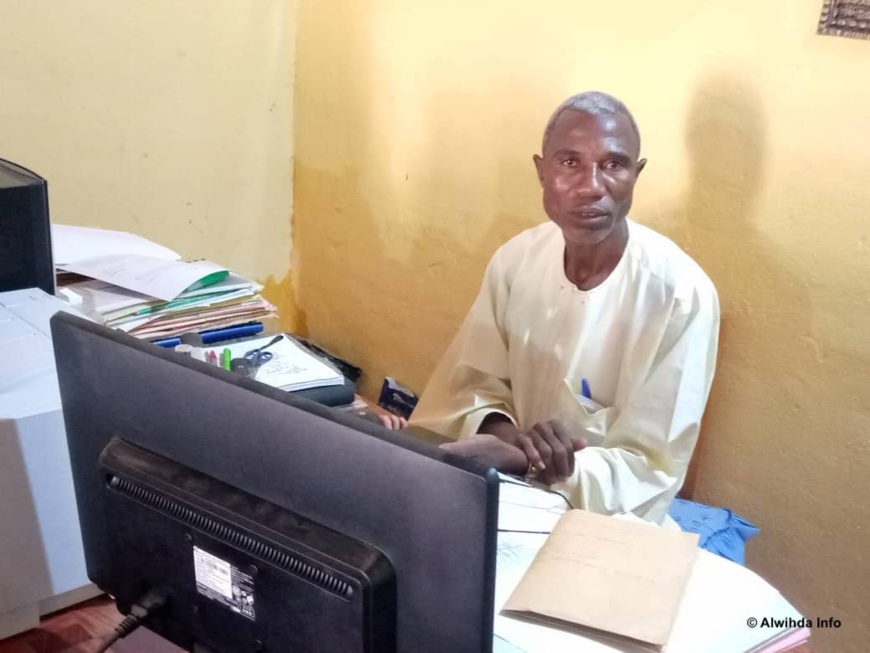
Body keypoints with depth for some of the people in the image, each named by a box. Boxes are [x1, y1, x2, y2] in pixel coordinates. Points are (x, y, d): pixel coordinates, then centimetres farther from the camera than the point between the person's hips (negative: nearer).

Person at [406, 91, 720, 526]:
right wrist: (507, 435, -22)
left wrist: (517, 461, -31)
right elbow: (470, 387, 2)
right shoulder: (515, 260, -4)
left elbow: (650, 470, -17)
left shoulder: (681, 295, -19)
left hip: (606, 521, -3)